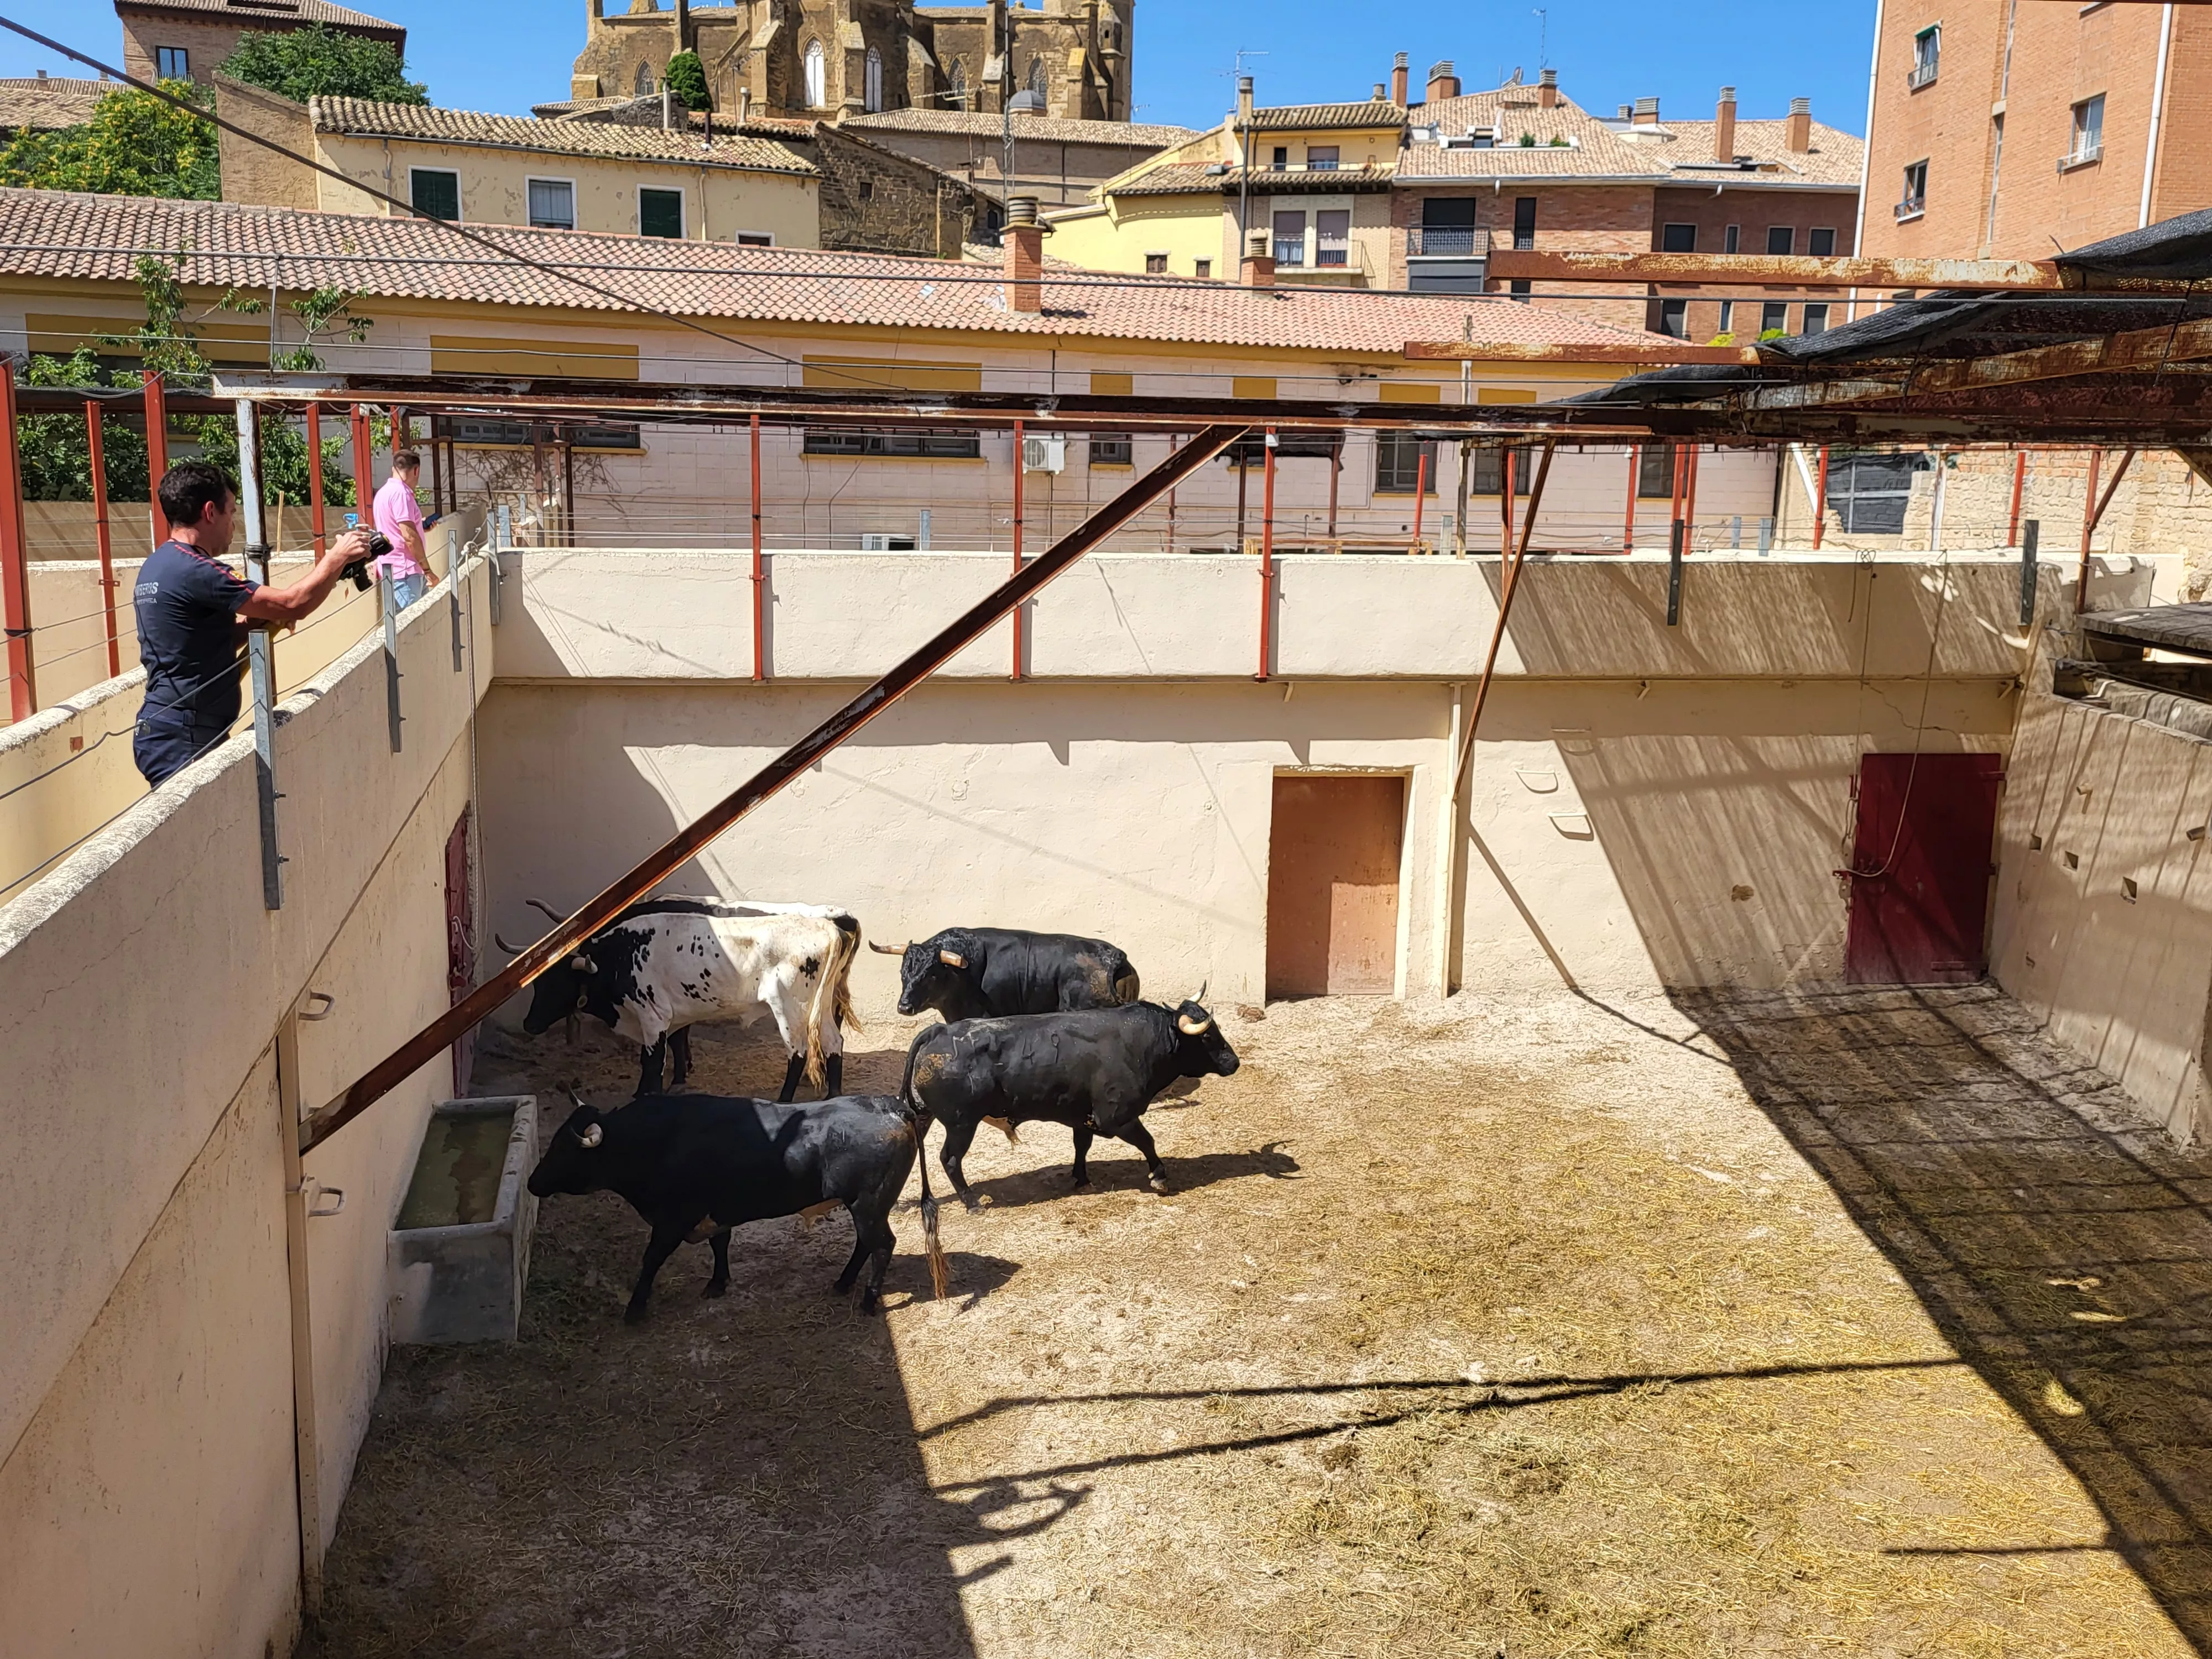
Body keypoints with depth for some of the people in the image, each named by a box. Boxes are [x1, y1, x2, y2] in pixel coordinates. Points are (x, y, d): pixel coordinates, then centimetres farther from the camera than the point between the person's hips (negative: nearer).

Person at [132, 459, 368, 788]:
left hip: (162, 730, 10)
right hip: (182, 740, -10)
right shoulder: (194, 571, -17)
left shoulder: (156, 566, 14)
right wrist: (337, 557, -3)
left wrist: (254, 623, 4)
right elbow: (294, 604, -17)